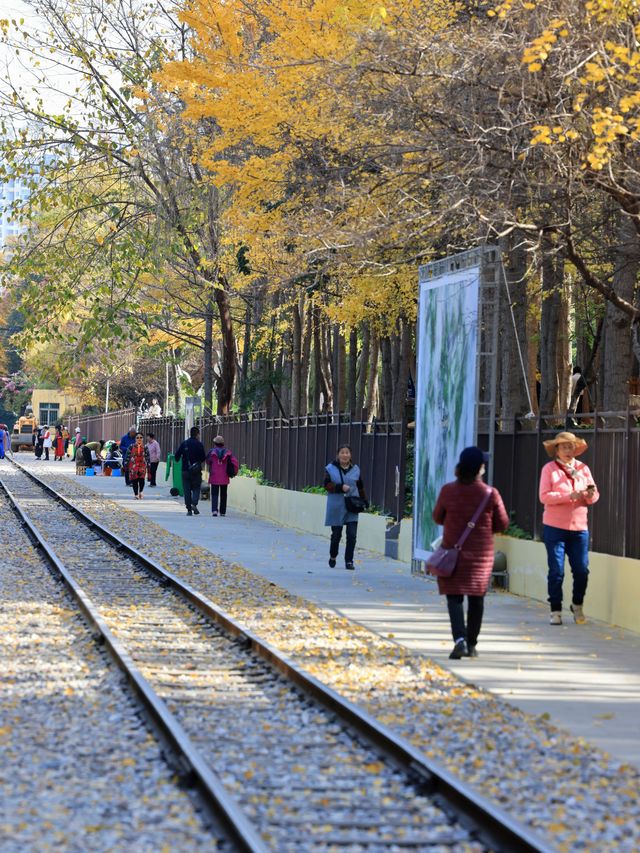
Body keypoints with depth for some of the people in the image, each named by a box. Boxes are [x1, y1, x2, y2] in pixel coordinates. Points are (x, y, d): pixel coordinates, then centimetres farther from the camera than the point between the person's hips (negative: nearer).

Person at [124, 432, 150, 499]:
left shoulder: (145, 447, 7)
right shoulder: (131, 446, 5)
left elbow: (147, 457, 10)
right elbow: (127, 456, 7)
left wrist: (148, 465, 5)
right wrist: (126, 465, 4)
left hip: (142, 465, 0)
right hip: (133, 465, 0)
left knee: (141, 479, -19)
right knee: (134, 480, 0)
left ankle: (140, 492, 0)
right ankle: (136, 494, 12)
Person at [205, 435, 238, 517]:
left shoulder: (212, 452, -5)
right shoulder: (227, 452, 0)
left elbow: (207, 461, 4)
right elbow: (234, 462, -5)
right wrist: (234, 472, 7)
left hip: (214, 478, -2)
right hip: (224, 478, 2)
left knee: (214, 494, 0)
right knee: (223, 495, 13)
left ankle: (214, 510, -18)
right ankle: (222, 512, 16)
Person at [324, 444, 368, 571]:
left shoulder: (355, 469, 8)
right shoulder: (331, 469, -1)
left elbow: (360, 487, 15)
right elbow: (327, 484, -9)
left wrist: (364, 501, 14)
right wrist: (340, 487, -21)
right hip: (336, 507, -2)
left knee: (352, 535, -7)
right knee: (336, 534, 7)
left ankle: (349, 561, 0)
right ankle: (333, 556, 31)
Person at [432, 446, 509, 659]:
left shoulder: (448, 491, -7)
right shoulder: (491, 494, -9)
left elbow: (437, 517, 7)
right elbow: (502, 524, 0)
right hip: (481, 554, 0)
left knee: (455, 597, 2)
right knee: (476, 599, 12)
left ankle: (460, 639, -18)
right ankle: (471, 644, 17)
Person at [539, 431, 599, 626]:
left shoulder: (582, 468, 10)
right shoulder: (549, 469, 0)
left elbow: (594, 496, 9)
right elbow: (544, 496, -11)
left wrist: (590, 495, -15)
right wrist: (569, 496, -21)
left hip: (579, 527, 3)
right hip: (555, 527, -3)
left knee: (581, 570, 1)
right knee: (556, 571, -1)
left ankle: (577, 606, 23)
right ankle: (555, 611, 9)